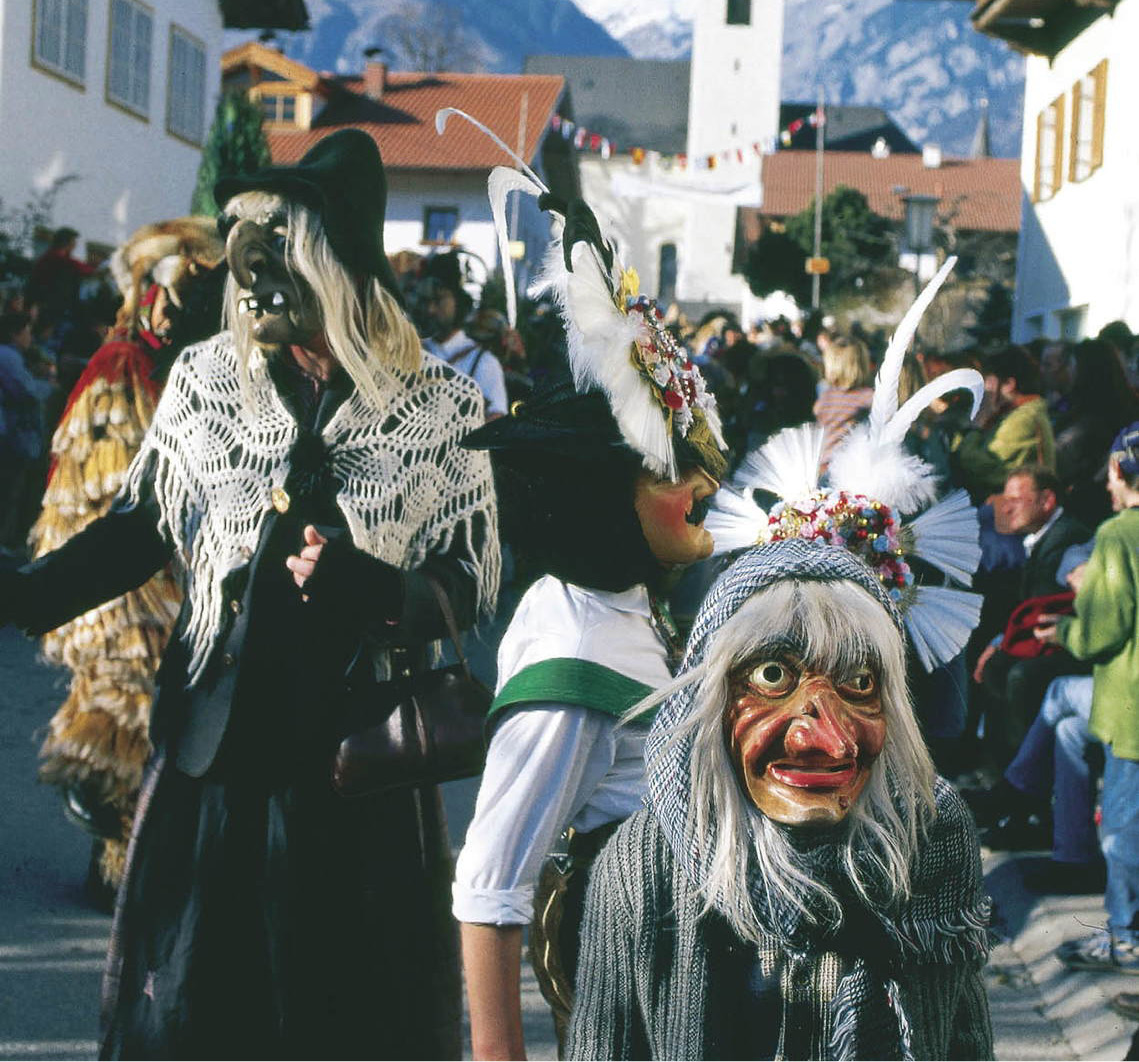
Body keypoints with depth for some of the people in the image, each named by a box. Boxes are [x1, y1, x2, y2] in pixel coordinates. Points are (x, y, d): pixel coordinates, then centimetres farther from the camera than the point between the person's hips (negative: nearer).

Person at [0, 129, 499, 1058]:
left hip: (359, 761, -2)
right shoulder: (205, 379, 2)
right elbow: (140, 526, 11)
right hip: (217, 745, 2)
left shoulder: (441, 413, -4)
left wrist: (372, 589, -21)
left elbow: (473, 583, -3)